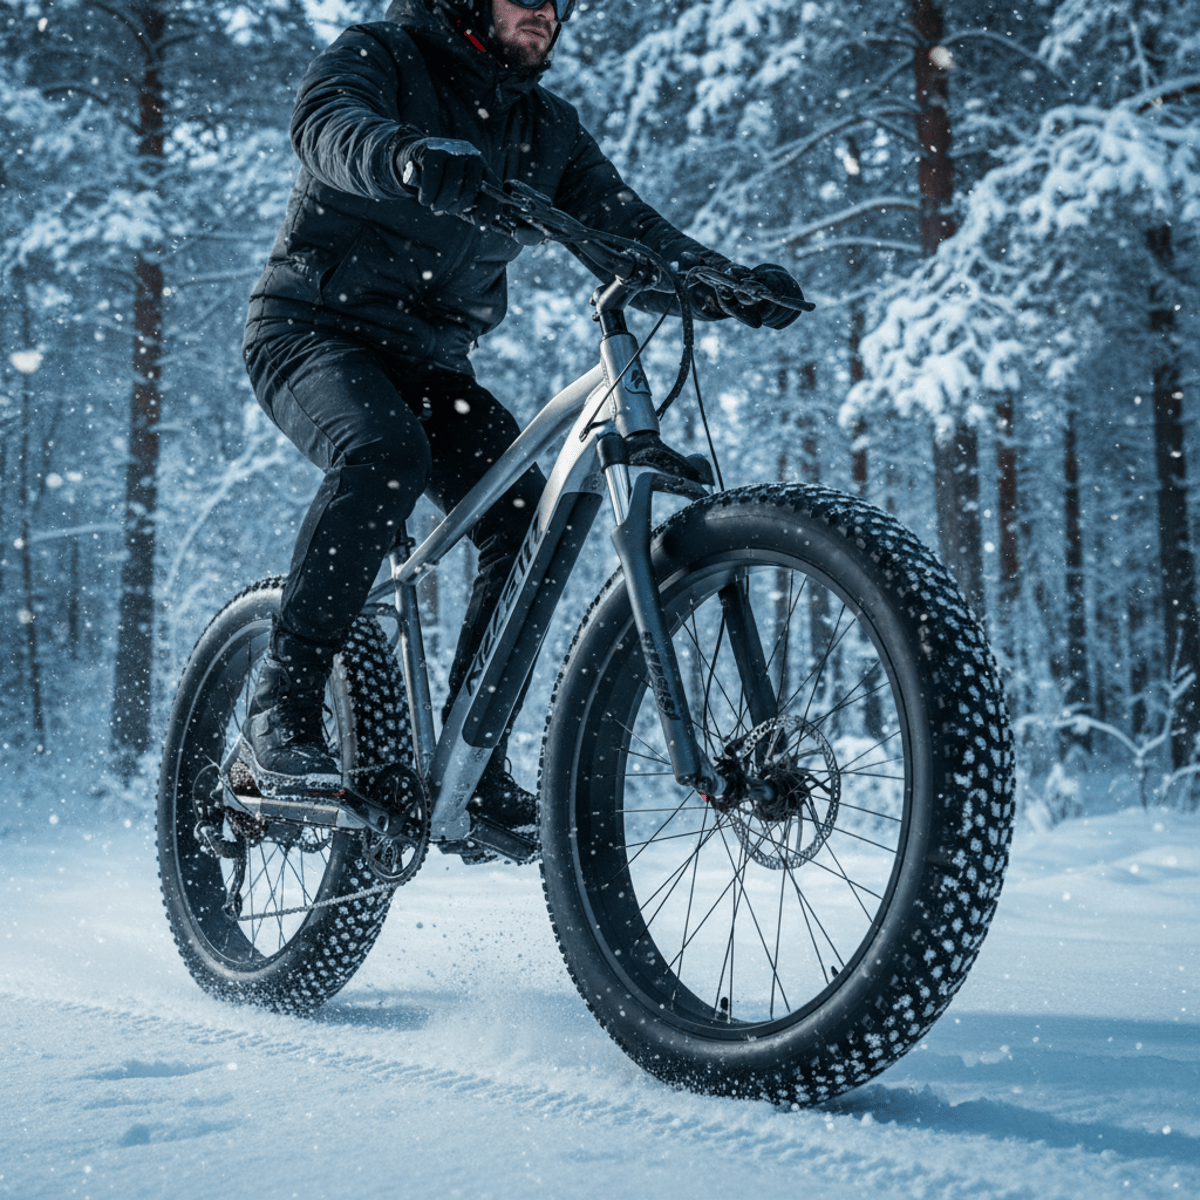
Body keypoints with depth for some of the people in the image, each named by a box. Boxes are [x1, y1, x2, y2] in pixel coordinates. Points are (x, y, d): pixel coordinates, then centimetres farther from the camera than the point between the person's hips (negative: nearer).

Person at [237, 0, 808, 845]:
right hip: (315, 327, -5)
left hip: (429, 360, 5)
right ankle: (282, 709, -25)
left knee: (529, 517, -18)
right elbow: (328, 125, -26)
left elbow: (624, 226, 0)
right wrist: (408, 157, -50)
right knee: (386, 452, -36)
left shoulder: (549, 130, 10)